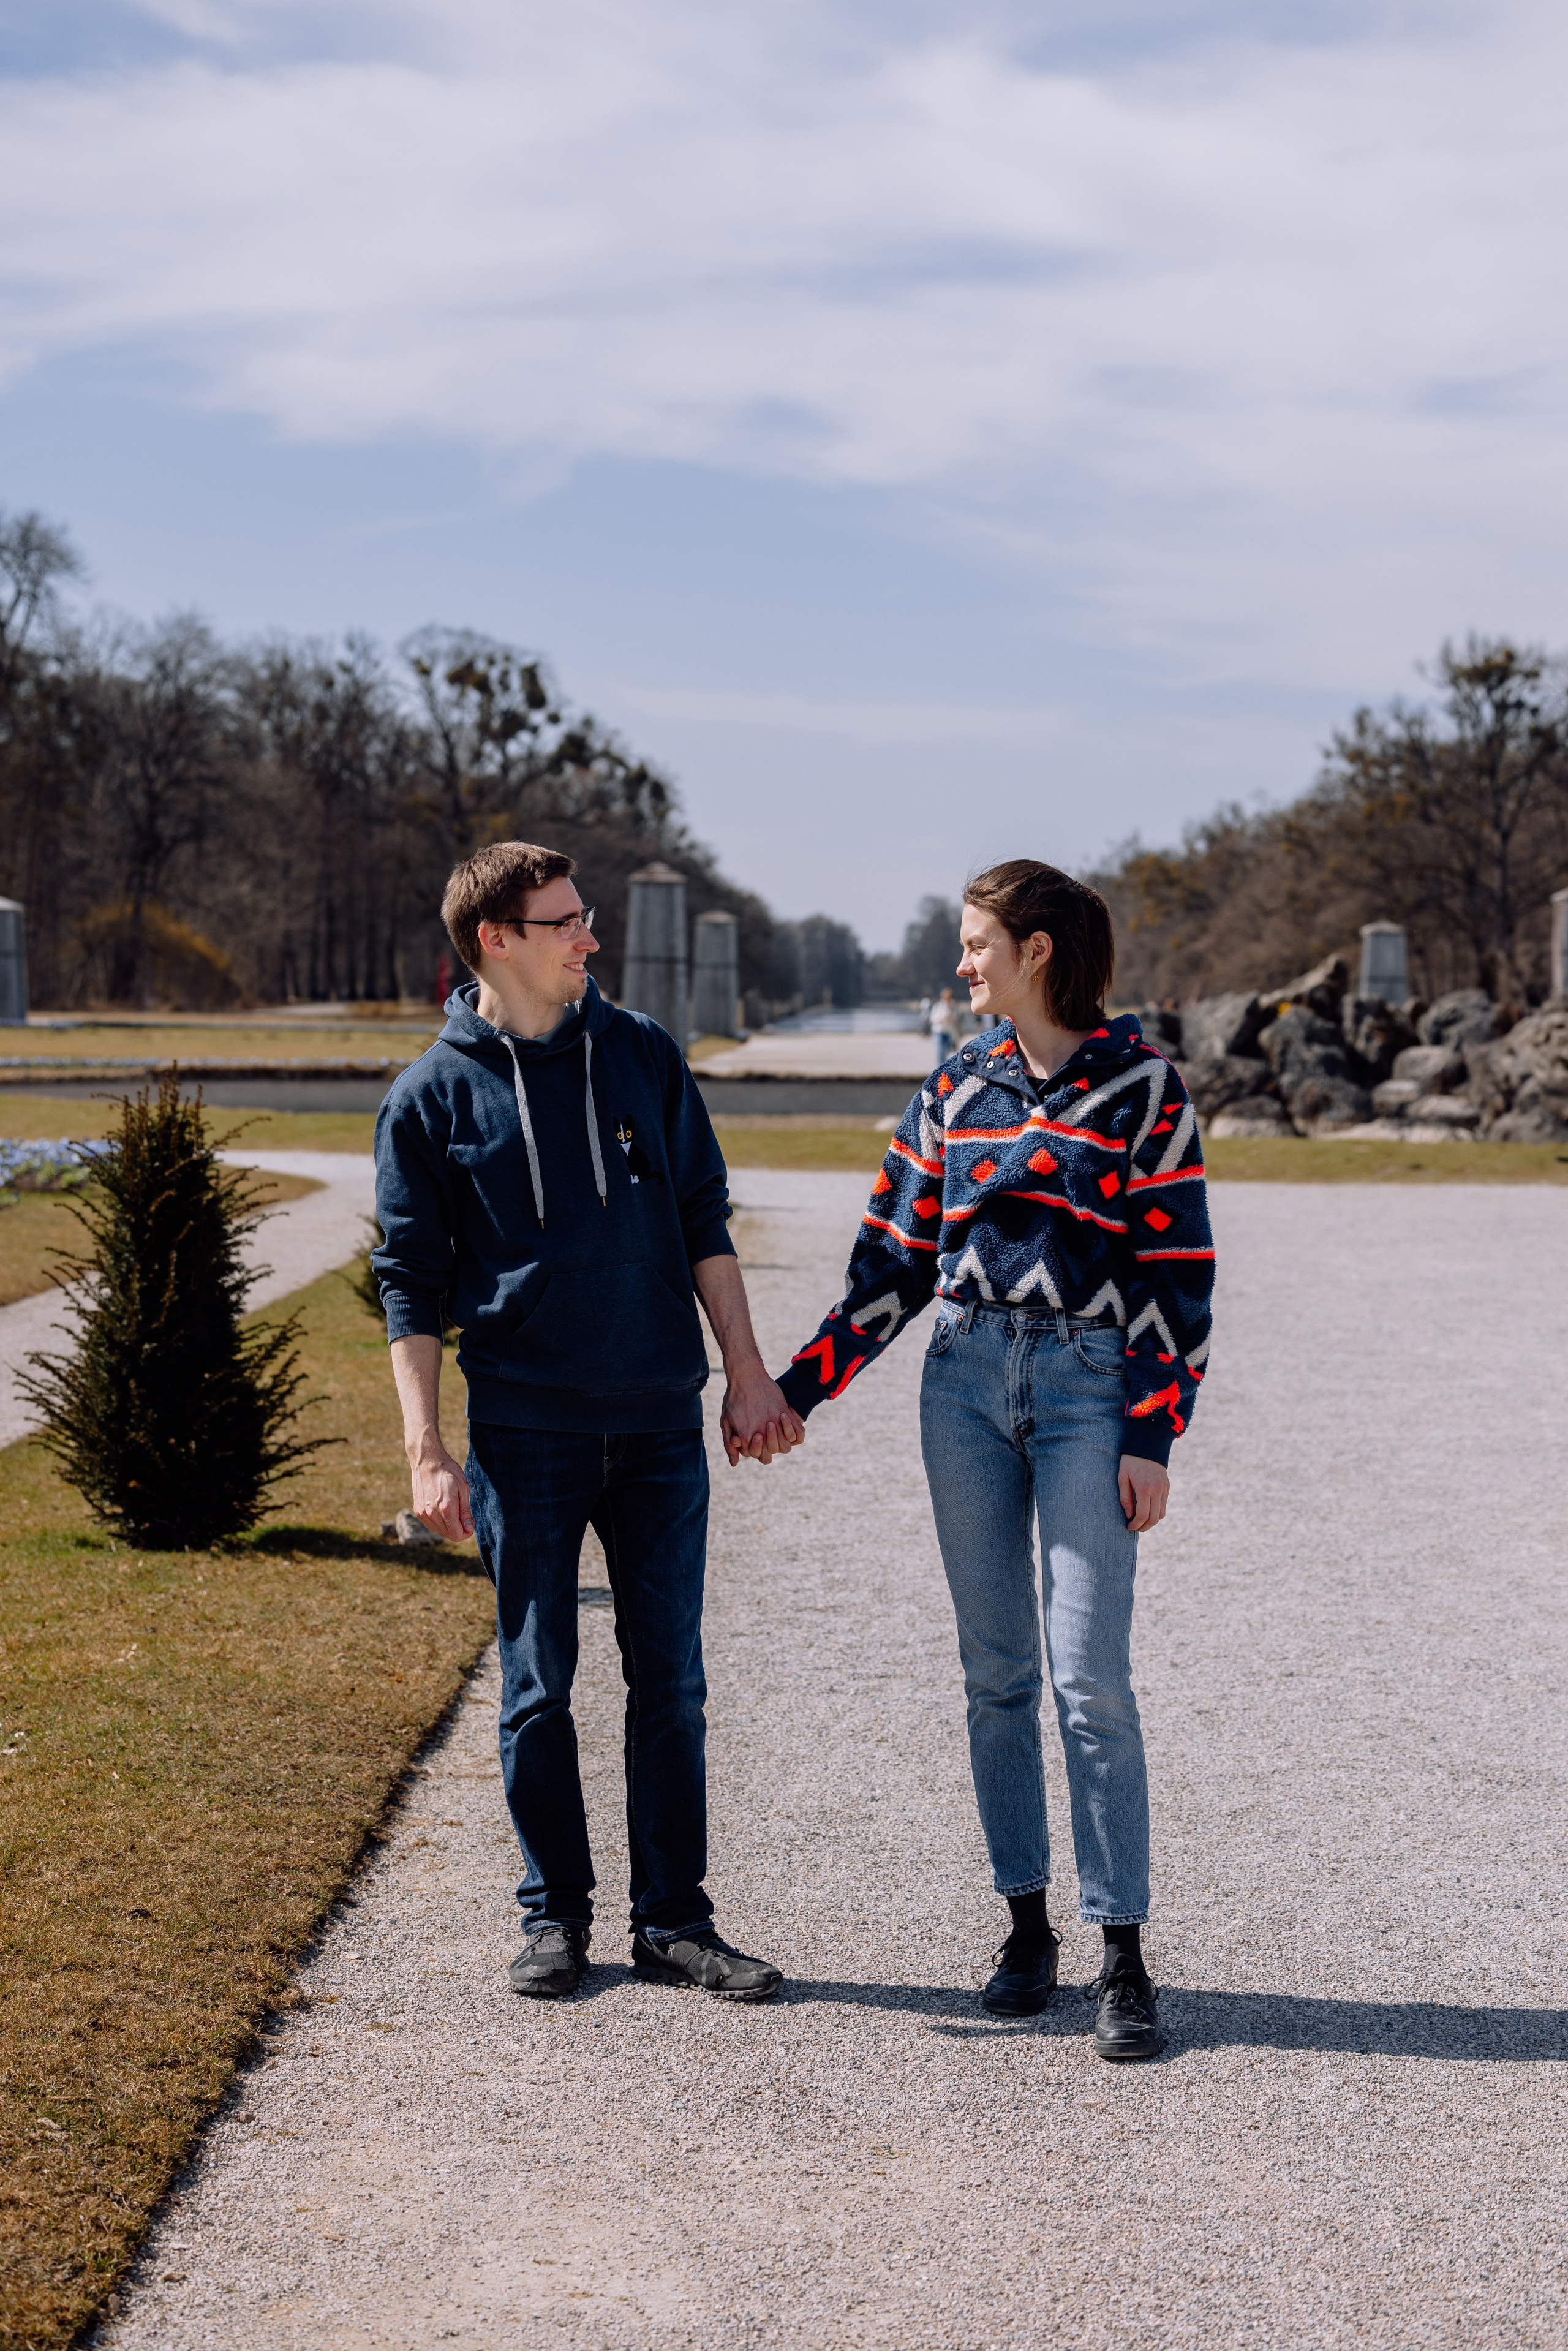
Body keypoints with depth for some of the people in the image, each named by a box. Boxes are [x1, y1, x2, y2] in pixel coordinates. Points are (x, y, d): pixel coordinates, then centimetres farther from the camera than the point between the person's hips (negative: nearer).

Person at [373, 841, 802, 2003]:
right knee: (539, 1687, 5)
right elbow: (411, 1285, 0)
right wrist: (426, 1450, -6)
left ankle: (675, 1918, 15)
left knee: (671, 1678, 5)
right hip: (525, 1431, -2)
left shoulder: (643, 1055, 6)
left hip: (660, 1425, 2)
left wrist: (747, 1373, 5)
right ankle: (557, 1914, 18)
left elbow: (703, 1222, 11)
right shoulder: (432, 1097, -1)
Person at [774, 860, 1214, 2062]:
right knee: (997, 1671, 6)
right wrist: (799, 1387, 7)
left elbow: (1176, 1271, -4)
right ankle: (1028, 1926, 16)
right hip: (967, 1378, 4)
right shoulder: (956, 1089, 10)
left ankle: (1124, 1959, -3)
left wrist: (1152, 1438, -9)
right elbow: (897, 1256, 12)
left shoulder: (1141, 1086, -3)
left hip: (1089, 1386, -4)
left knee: (1089, 1674, -8)